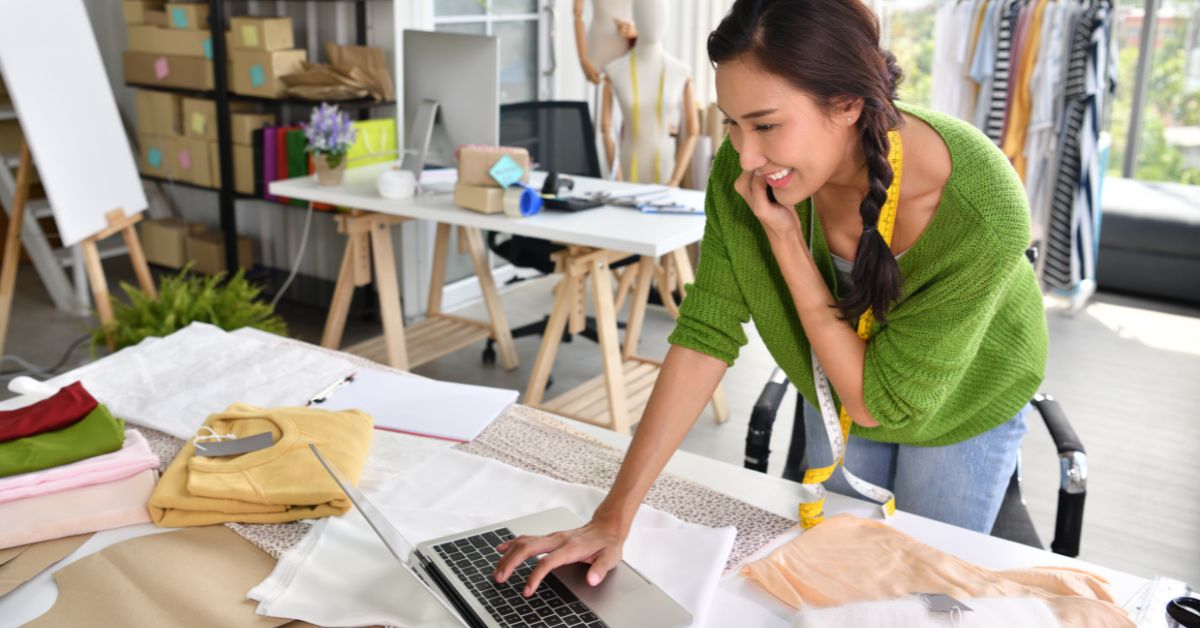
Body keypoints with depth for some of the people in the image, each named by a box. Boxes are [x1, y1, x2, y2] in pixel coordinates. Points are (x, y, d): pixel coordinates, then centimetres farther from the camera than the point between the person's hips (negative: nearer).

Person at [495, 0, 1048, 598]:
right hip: (837, 396, 3)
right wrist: (614, 516, -28)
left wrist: (784, 236, -39)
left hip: (963, 409, -2)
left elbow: (881, 404, -31)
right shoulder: (742, 170, -29)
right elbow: (705, 335, -23)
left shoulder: (981, 214, -39)